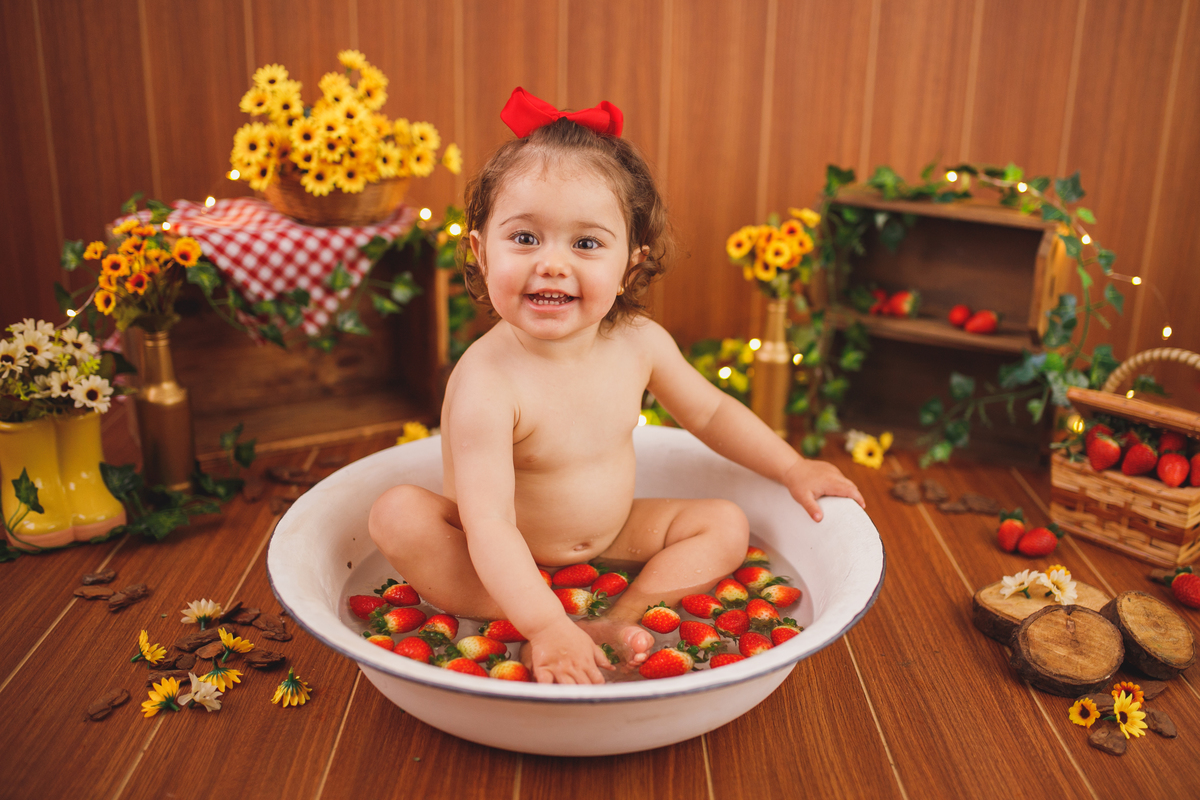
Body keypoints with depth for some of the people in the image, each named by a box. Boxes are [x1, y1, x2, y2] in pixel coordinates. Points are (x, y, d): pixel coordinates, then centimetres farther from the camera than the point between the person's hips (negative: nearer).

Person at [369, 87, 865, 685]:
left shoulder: (639, 342, -13)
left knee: (726, 524, -4)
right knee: (399, 514, -27)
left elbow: (710, 412, 6)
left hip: (609, 538, 5)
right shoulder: (486, 382, -32)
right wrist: (546, 625, -47)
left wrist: (791, 468, 4)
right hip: (508, 564, -5)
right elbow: (489, 525, -38)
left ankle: (622, 617, -22)